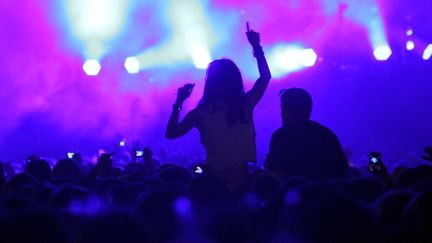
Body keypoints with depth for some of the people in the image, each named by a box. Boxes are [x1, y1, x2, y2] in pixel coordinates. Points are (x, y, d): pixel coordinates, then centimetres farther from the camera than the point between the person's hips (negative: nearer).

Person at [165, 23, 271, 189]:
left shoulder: (201, 113, -7)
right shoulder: (246, 105, -2)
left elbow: (171, 133, 3)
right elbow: (265, 76, 15)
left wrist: (179, 102, 8)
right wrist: (256, 47, 21)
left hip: (216, 181, -1)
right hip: (245, 178, 1)